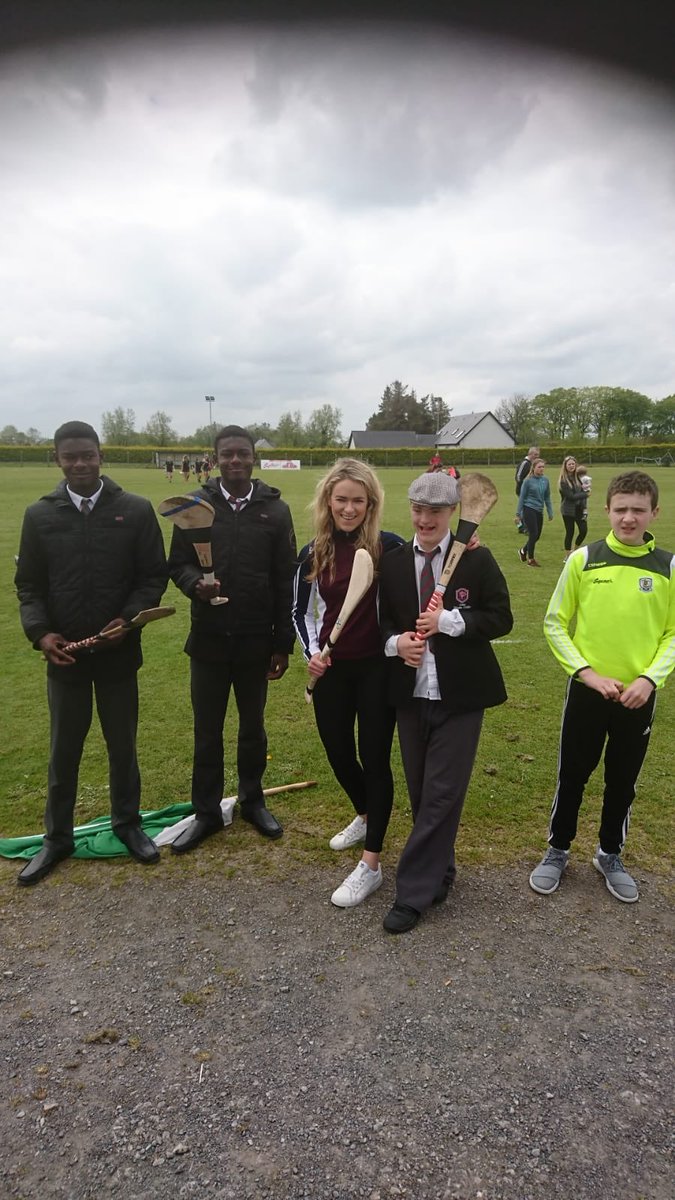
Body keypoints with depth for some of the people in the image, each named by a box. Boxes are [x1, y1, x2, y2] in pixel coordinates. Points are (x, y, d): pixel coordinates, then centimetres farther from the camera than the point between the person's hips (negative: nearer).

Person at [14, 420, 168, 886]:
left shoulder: (136, 510, -4)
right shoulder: (39, 515, 1)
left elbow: (154, 575, -4)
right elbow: (28, 584, 3)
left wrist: (129, 619, -18)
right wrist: (40, 632, -12)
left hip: (118, 651, -1)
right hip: (64, 653, 1)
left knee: (123, 744, 14)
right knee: (64, 750, 14)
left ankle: (128, 824, 35)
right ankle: (58, 837, 32)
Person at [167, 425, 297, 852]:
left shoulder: (275, 509, 0)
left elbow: (285, 581, -1)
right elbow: (177, 563, 4)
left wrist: (284, 643, -2)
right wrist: (195, 584, -21)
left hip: (256, 640, 0)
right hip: (208, 639, 0)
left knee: (253, 726, 15)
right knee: (207, 730, 10)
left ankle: (253, 801, 34)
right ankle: (207, 812, 26)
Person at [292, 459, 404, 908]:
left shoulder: (389, 547, -11)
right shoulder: (313, 553, 0)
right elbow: (301, 611, 9)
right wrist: (311, 652, -4)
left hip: (377, 668, -4)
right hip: (331, 670, 4)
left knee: (375, 757, 1)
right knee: (338, 752, 16)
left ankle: (371, 864, 15)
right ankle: (364, 816, 47)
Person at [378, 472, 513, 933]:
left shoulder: (477, 560, -7)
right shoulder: (392, 562, 2)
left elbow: (501, 619, -6)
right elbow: (382, 621, 10)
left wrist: (448, 621, -19)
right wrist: (396, 642, -12)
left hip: (459, 696, -3)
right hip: (410, 694, 4)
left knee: (442, 794, -3)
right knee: (421, 793, 13)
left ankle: (414, 892, 9)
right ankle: (439, 873, 34)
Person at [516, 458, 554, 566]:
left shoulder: (545, 480, 4)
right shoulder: (528, 481, -8)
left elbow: (547, 497, 12)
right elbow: (521, 497, -4)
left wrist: (550, 512, 11)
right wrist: (518, 514, -4)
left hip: (539, 511, 5)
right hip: (528, 510, -5)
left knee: (537, 535, 8)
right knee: (534, 534, -6)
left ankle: (523, 551, 34)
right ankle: (530, 559, 7)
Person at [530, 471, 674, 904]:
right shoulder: (583, 559, -6)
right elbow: (555, 624, -3)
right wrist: (588, 672, -12)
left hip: (639, 696, 1)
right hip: (587, 691, -1)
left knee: (623, 781, 15)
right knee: (573, 775, 12)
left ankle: (611, 855, 37)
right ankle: (558, 850, 32)